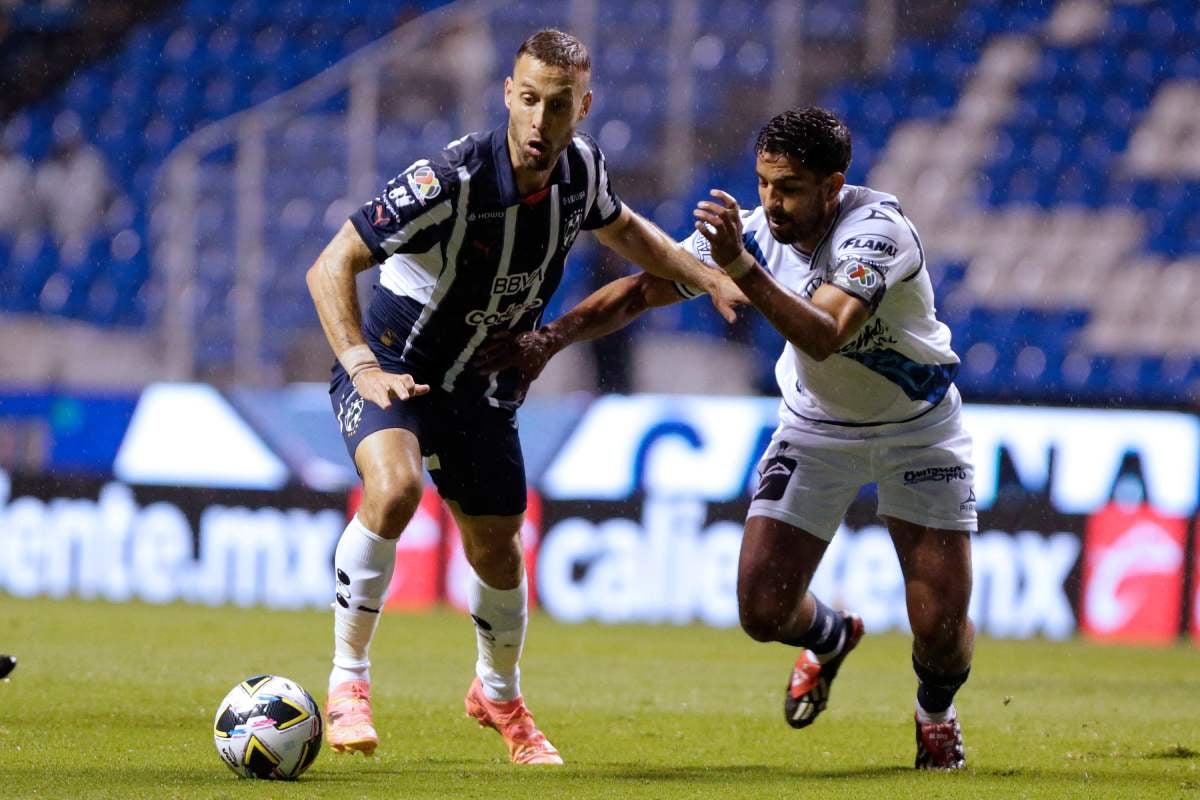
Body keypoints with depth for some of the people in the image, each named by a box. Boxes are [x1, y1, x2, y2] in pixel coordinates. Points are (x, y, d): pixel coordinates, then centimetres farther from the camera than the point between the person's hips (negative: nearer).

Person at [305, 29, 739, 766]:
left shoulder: (581, 167, -11)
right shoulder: (450, 180, -30)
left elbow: (622, 229, 15)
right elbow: (331, 268, -26)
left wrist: (709, 276, 3)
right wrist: (362, 366, -38)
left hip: (483, 387, 6)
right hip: (395, 365, -6)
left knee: (497, 546, 14)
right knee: (394, 486, -33)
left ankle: (498, 693, 44)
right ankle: (348, 681, -18)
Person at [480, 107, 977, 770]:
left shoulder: (875, 229, -31)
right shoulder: (749, 231, -16)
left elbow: (824, 336, -45)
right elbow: (642, 288, -11)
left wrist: (742, 268, -57)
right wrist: (553, 335, -25)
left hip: (917, 427, -4)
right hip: (816, 426, 4)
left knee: (941, 629, -10)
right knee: (763, 611, -10)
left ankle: (936, 710, 27)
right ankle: (831, 638, 29)